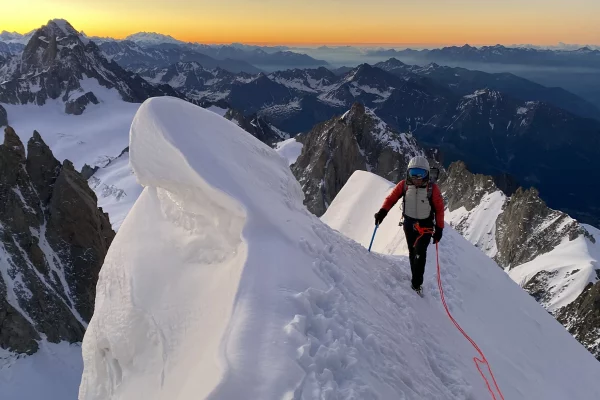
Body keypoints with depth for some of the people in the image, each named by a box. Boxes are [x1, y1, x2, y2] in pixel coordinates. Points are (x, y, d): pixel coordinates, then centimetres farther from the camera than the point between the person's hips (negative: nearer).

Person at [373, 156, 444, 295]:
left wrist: (439, 228, -8)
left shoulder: (432, 188, -17)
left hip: (425, 225, -3)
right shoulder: (404, 185, -12)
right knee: (412, 252, 14)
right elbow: (391, 198, -5)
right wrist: (382, 211, -22)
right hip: (409, 223, 3)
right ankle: (416, 278, 30)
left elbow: (439, 209, -9)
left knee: (419, 252, -16)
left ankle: (417, 283, -7)